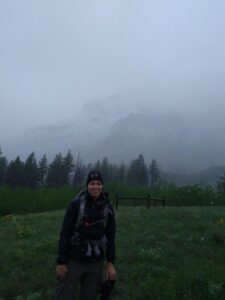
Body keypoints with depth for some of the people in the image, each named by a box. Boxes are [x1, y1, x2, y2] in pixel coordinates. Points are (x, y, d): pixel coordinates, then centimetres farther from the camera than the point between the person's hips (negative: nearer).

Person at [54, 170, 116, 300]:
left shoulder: (108, 207, -2)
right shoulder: (76, 204, -13)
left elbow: (110, 236, 4)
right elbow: (65, 233, -11)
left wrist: (111, 262, 2)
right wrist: (61, 262, -11)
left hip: (96, 262, 3)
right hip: (73, 260, -3)